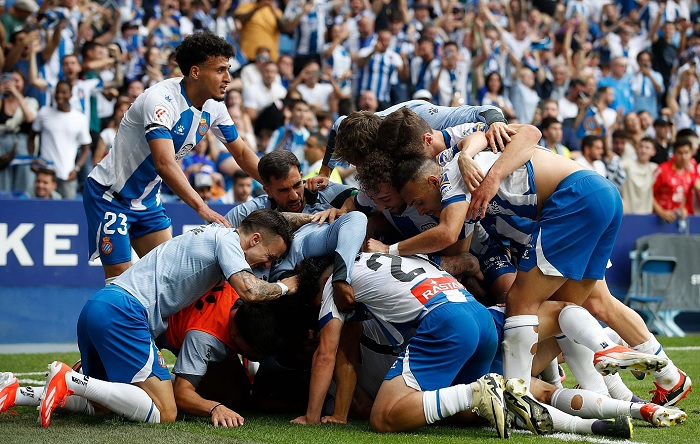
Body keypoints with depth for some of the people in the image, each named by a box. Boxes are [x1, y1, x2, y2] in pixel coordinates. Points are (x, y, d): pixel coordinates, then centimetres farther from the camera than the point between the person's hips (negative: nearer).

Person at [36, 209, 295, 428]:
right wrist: (284, 287, 5)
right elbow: (250, 291, -14)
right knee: (164, 414, -16)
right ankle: (70, 381, -22)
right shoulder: (225, 239, -1)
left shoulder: (212, 235, 28)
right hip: (123, 312, -10)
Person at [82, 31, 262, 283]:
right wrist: (202, 208, -50)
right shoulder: (161, 100, -29)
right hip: (110, 195, -8)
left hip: (147, 199, 8)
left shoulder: (214, 107, -4)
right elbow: (165, 164, -41)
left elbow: (241, 153, 11)